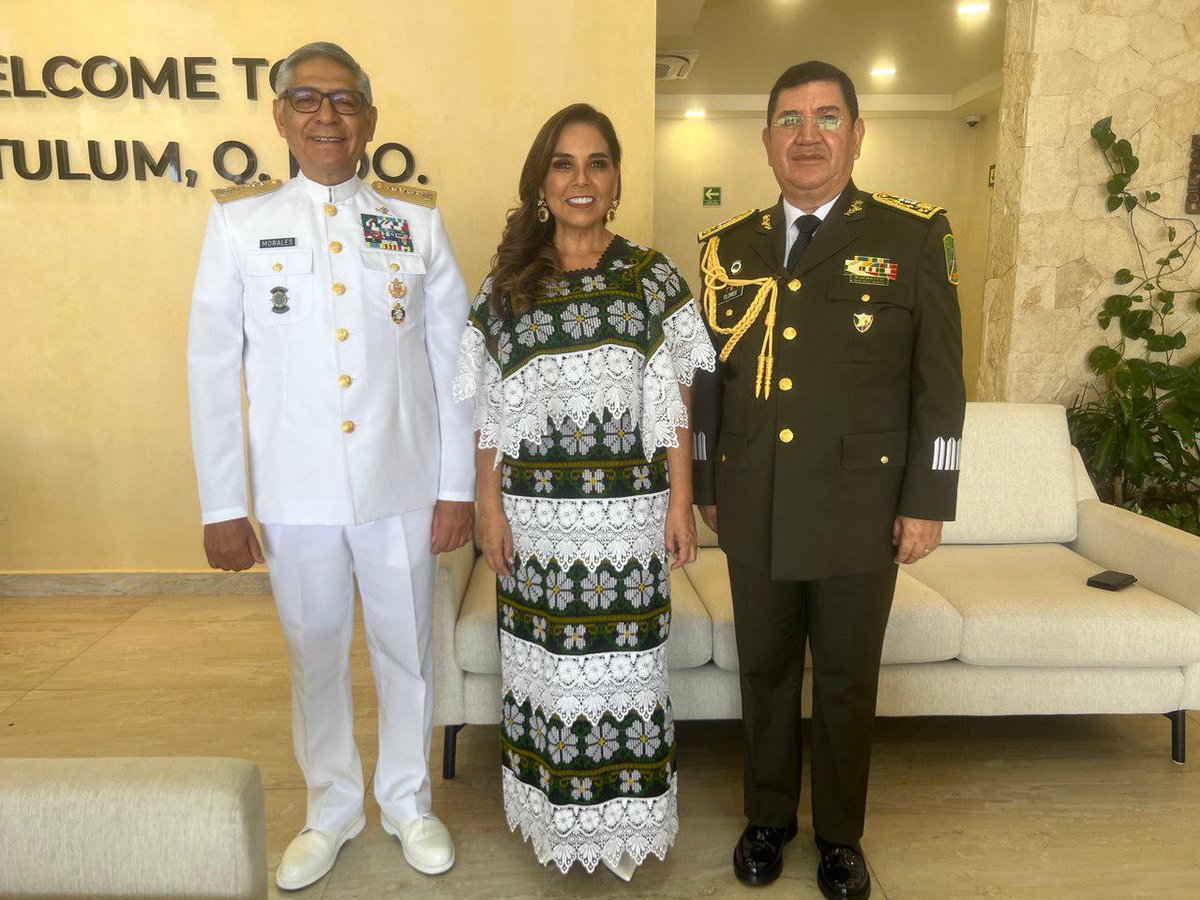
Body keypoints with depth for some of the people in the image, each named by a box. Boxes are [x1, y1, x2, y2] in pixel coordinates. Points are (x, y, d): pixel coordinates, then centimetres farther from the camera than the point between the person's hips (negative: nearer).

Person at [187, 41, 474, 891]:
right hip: (295, 492, 0)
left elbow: (452, 362, 0)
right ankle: (332, 809, 38)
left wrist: (458, 487, -2)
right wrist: (221, 505, -3)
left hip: (402, 485, 0)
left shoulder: (419, 220, 1)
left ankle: (408, 800, 37)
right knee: (316, 656, 15)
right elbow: (213, 367, 0)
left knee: (406, 651, 13)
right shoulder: (239, 221, 1)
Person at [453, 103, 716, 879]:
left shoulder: (652, 277, 1)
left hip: (627, 508, -1)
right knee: (547, 664, 12)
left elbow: (675, 403, 1)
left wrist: (681, 504, -2)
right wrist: (490, 508, -1)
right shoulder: (507, 284, 3)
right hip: (536, 511, 1)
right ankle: (553, 812, 34)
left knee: (623, 665, 9)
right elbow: (492, 412, 3)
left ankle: (626, 820, 31)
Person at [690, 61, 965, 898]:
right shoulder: (728, 247, 7)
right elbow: (708, 379, 10)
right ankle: (768, 817, 38)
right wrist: (705, 484, 10)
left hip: (861, 513, -2)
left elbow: (940, 384, -2)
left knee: (847, 683, 13)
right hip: (754, 512, 3)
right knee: (765, 673, 16)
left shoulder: (914, 237, -2)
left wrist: (928, 501, -5)